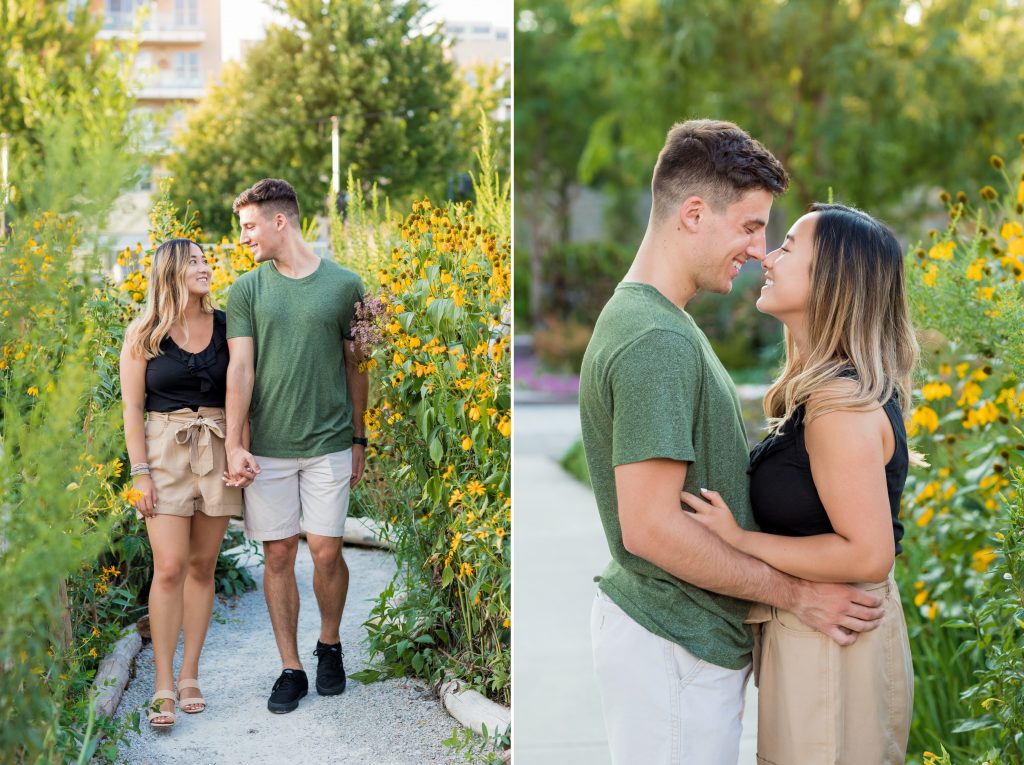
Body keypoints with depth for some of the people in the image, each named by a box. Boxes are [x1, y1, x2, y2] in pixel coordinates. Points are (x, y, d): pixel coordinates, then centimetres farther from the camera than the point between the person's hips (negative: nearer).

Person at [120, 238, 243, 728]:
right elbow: (132, 407, -1)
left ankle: (190, 674, 15)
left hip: (218, 452, 2)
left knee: (202, 565, 5)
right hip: (164, 451, -2)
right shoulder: (143, 334, 0)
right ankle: (163, 685, -2)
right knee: (169, 568, -9)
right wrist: (140, 472, -7)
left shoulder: (226, 326, 5)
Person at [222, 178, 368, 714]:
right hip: (267, 448, 1)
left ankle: (330, 645, 26)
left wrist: (358, 439, 8)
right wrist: (233, 444, -9)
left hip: (329, 445, -1)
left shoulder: (344, 285, 1)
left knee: (326, 553, 0)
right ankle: (291, 669, 15)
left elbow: (356, 366, 7)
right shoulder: (246, 289, 4)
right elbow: (239, 369, 0)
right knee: (278, 555, 4)